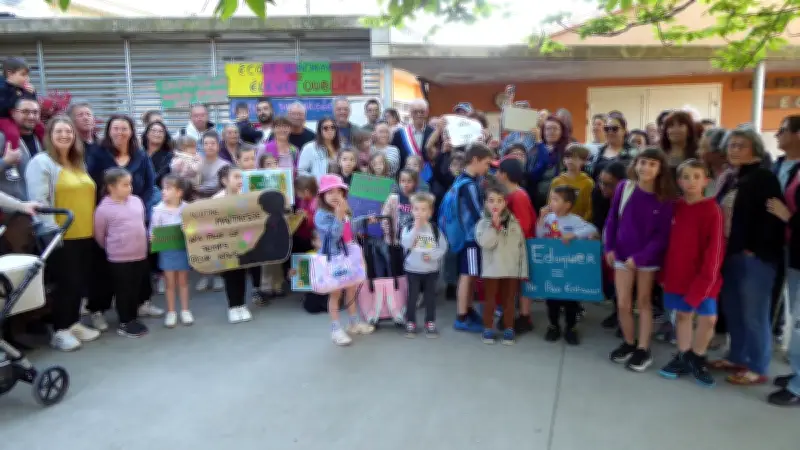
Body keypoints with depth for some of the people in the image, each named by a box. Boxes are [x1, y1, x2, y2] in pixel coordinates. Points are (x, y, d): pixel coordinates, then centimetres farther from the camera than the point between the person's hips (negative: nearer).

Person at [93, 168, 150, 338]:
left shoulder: (137, 201, 3)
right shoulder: (104, 208, -12)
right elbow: (99, 235, -3)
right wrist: (112, 247, 8)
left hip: (140, 254, 5)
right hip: (119, 258, -5)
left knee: (136, 288, 15)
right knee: (123, 290, 5)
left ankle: (133, 318, 28)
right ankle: (124, 323, 17)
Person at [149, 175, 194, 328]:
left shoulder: (187, 208, -7)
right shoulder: (159, 209, -8)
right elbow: (153, 230, -5)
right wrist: (153, 238, -24)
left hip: (183, 248, 0)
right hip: (166, 250, 0)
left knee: (183, 281, 13)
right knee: (170, 282, 10)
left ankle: (185, 310, 25)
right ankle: (171, 312, 22)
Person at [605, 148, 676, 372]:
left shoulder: (664, 199, -11)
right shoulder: (624, 188, -7)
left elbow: (663, 234, -11)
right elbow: (612, 219, 1)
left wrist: (640, 257, -17)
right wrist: (609, 247, -5)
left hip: (648, 257, -1)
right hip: (622, 254, 1)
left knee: (644, 302, 11)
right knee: (623, 304, 4)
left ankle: (644, 349, 20)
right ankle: (629, 342, 25)